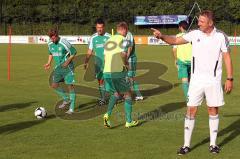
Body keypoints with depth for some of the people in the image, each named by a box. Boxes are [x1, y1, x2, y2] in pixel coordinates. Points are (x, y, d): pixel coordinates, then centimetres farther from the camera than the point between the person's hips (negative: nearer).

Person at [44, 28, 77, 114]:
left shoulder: (64, 43, -19)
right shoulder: (50, 44, 1)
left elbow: (74, 52, -10)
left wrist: (67, 61, -18)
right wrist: (49, 63, 5)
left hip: (67, 68, -7)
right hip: (58, 67, 7)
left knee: (70, 86, -5)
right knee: (54, 85, 6)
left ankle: (71, 108, 0)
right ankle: (66, 99, 26)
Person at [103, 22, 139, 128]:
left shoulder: (109, 40, 16)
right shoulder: (123, 40, -4)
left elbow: (105, 58, 15)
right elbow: (123, 54, -19)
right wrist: (126, 64, 0)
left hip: (106, 72, 6)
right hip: (118, 72, -6)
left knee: (116, 93, 23)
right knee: (127, 94, 11)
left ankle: (108, 114, 1)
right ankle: (128, 121, 13)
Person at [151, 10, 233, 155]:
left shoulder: (221, 36, -6)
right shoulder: (195, 34, -3)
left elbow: (227, 57, -2)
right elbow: (175, 40, -3)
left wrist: (230, 79, -5)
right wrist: (162, 36, -22)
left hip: (213, 81, -1)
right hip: (196, 80, 1)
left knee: (213, 110, 7)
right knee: (191, 110, -1)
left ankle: (213, 144, 19)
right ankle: (186, 145, 5)